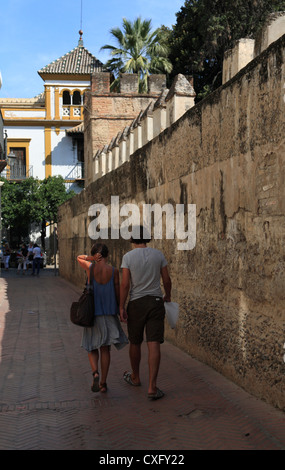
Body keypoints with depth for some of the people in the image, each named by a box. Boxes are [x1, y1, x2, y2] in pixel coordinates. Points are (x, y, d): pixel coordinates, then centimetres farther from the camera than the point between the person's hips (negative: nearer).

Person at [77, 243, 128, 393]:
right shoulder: (113, 271, -6)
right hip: (109, 313, 1)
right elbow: (117, 292, 0)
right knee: (105, 348, 9)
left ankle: (95, 372, -12)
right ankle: (103, 382, 10)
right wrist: (121, 310, 13)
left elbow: (79, 257, 15)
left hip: (93, 313, -1)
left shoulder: (90, 267, -7)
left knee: (92, 347, 12)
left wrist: (92, 258, 1)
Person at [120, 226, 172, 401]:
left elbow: (125, 284, -11)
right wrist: (168, 296, 22)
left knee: (135, 342, 17)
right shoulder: (158, 254, 0)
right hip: (156, 301, 1)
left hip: (136, 303, -1)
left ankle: (135, 377, 36)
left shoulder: (128, 257, -7)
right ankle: (152, 387, -9)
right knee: (154, 345, -4)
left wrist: (121, 307, -6)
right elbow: (167, 279, 4)